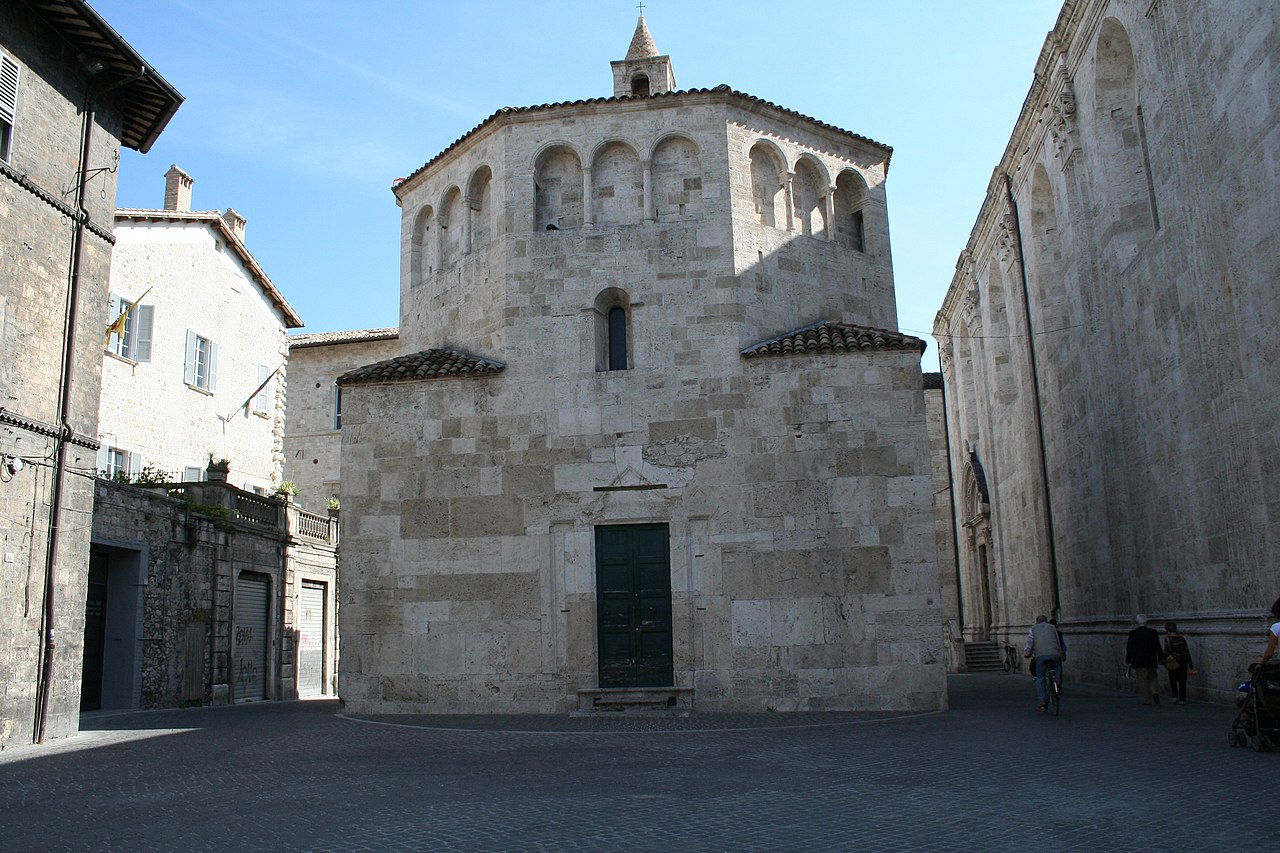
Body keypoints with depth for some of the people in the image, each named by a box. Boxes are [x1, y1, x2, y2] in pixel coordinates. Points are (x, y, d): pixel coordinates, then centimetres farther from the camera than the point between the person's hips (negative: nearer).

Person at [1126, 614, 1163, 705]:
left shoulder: (1133, 633, -6)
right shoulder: (1153, 632, -3)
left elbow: (1129, 648, -3)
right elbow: (1157, 647, -4)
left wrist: (1128, 661, 6)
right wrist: (1161, 659, 7)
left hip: (1138, 661, -2)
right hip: (1151, 660, 2)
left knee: (1142, 680, 5)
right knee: (1152, 678, 17)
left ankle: (1147, 700, 3)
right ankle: (1155, 693, -6)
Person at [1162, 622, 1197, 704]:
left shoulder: (1168, 638, -8)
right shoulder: (1182, 638, 6)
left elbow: (1167, 651, -11)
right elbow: (1187, 651, 6)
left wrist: (1165, 661, 1)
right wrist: (1190, 663, 9)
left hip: (1173, 662, -4)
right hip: (1183, 662, 4)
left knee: (1173, 681, 12)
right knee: (1182, 681, 8)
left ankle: (1175, 697, 1)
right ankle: (1182, 699, 7)